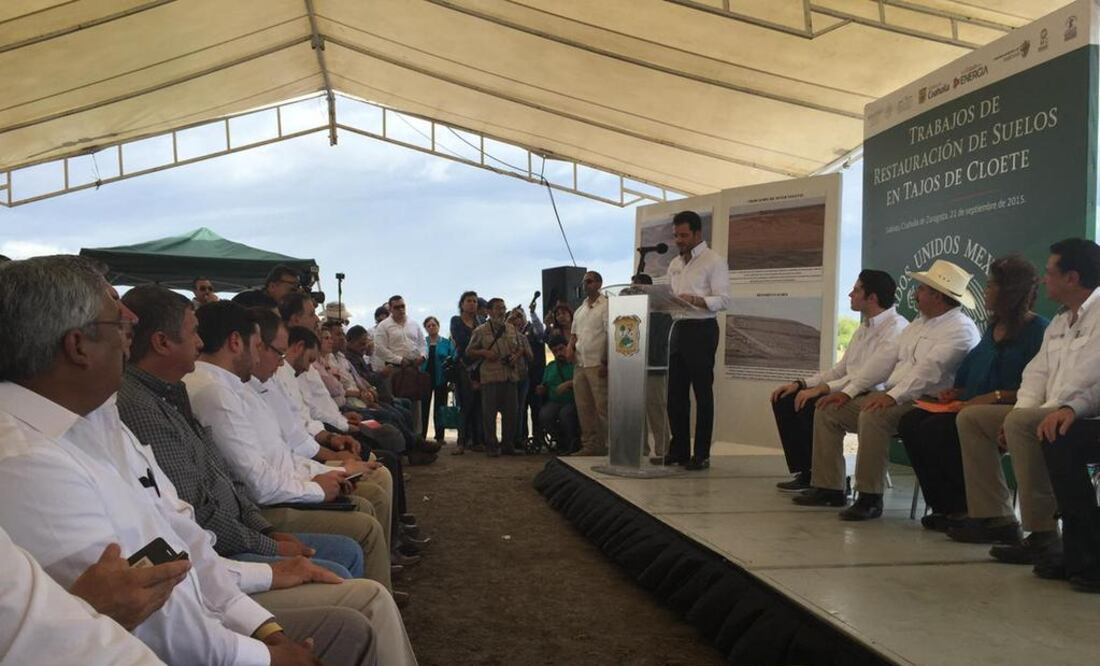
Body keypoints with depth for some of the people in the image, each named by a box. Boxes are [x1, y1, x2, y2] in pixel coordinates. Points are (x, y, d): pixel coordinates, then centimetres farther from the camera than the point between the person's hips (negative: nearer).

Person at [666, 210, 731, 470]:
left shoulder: (714, 261, -5)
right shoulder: (675, 264, 17)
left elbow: (723, 300, -14)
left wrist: (695, 300, -29)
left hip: (702, 330, -7)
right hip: (679, 329, 7)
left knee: (703, 393, -2)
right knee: (675, 393, 8)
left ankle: (702, 454, 4)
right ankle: (679, 449, 17)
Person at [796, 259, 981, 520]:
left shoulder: (961, 329, -9)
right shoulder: (919, 323, 21)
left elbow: (930, 369, -23)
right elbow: (886, 357, 15)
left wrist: (893, 396, -33)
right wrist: (849, 391, 6)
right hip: (892, 398, 10)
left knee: (872, 416, -36)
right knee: (827, 411, 1)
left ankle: (870, 498, -26)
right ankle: (829, 487, 1)